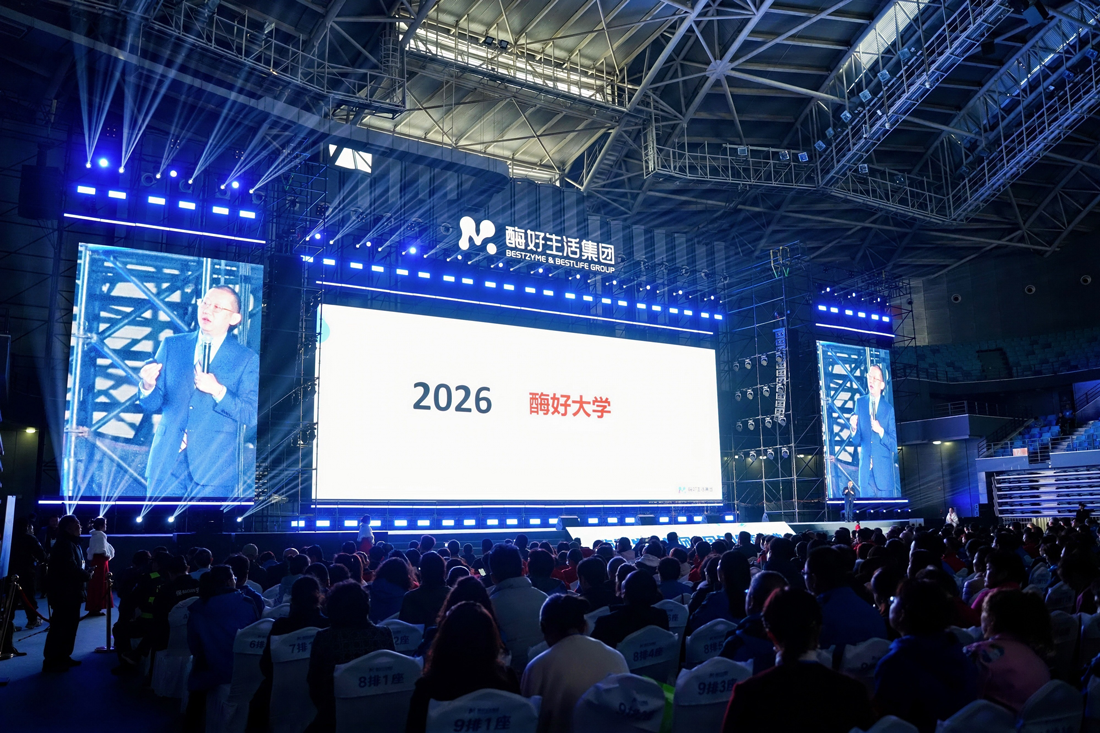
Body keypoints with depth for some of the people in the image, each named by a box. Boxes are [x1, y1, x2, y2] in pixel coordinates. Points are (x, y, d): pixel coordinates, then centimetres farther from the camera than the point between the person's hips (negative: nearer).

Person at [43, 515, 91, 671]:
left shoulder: (73, 544, 16)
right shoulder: (64, 545, -17)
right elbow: (71, 569, -25)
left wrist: (85, 574, -1)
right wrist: (87, 576, -11)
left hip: (71, 592, 10)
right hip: (63, 593, -10)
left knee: (70, 625, 14)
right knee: (60, 626, -5)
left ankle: (63, 657, 23)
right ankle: (51, 661, 2)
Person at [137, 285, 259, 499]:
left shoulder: (247, 359, 2)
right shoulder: (171, 346, 10)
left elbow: (251, 415, -5)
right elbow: (152, 405, 8)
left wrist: (218, 391, -19)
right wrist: (147, 386, -14)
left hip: (213, 465, -2)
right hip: (167, 459, 2)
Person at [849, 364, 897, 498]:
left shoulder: (889, 408, -3)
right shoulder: (860, 402, 6)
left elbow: (895, 446, -3)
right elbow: (856, 442, 7)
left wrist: (881, 431, -19)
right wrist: (854, 428, -15)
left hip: (884, 473, -2)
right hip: (865, 471, 2)